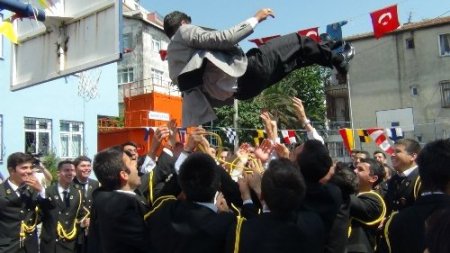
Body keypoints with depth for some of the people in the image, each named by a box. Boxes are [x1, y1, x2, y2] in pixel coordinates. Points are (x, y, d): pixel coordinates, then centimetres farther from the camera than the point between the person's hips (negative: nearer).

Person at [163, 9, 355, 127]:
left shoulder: (173, 57, 23)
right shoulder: (185, 32, -2)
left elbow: (192, 92, 20)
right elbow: (224, 39, -15)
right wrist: (255, 19, -8)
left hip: (237, 89, 9)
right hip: (244, 71, -9)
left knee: (293, 56, 24)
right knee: (297, 41, 9)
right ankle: (337, 59, 26)